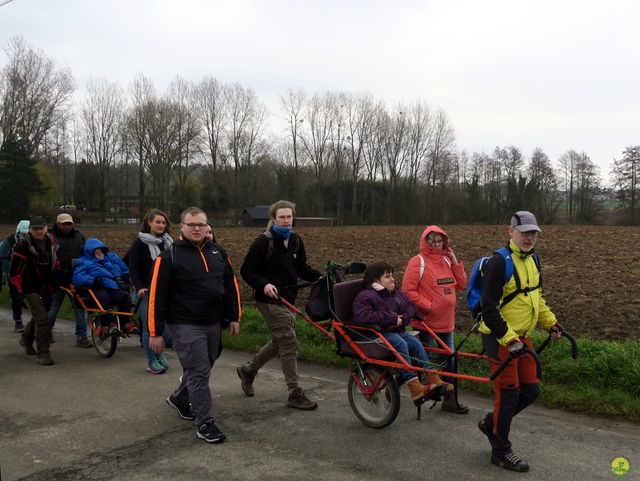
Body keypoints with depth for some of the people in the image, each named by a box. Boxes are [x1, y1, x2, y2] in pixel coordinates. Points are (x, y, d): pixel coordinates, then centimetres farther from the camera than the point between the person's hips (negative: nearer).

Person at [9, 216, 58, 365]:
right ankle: (43, 354, -7)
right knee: (42, 319, -14)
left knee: (39, 316, 20)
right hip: (31, 288, -6)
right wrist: (20, 289, -10)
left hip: (46, 287, 7)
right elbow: (14, 271, -12)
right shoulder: (23, 245, -16)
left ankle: (26, 339, 47)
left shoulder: (51, 242, 3)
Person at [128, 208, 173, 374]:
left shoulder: (168, 242, 11)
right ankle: (152, 362, 14)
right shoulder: (139, 243, -3)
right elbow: (133, 268, -6)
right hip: (146, 292, -4)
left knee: (168, 326, -1)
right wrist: (139, 287, -19)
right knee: (150, 327, -3)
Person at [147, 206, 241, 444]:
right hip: (186, 325, -6)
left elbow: (231, 286, 15)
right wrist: (155, 332, -10)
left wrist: (234, 317, 12)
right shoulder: (170, 256, -8)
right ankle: (204, 423, 5)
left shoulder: (218, 253, 8)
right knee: (198, 372, -5)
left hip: (213, 323, 6)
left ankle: (179, 399, 43)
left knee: (202, 368, 18)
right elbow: (157, 295, -9)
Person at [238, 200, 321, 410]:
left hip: (288, 299, 8)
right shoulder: (264, 241, -12)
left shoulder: (296, 240, 8)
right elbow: (247, 271, -10)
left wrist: (320, 277, 0)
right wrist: (263, 284, -26)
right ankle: (295, 394, 0)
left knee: (280, 342, 17)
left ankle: (248, 370, 37)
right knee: (289, 343, -9)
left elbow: (302, 268, 16)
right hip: (270, 300, -8)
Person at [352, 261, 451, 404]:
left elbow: (411, 305, 19)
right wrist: (392, 318, -21)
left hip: (397, 331, 7)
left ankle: (434, 380, -17)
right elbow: (362, 316, -26)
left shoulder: (396, 293, 16)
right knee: (401, 344, -31)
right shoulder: (366, 296, -10)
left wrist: (403, 319, -6)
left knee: (415, 343, -19)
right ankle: (415, 388, -35)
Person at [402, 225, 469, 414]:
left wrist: (455, 262, -2)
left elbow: (461, 285, 8)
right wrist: (427, 306, -17)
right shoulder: (418, 262, -10)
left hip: (446, 322, 7)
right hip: (427, 321, -6)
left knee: (449, 360, 12)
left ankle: (450, 399, 23)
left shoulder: (446, 260, 9)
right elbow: (408, 290, -15)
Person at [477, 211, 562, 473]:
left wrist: (551, 323, 13)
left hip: (521, 337, 8)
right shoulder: (499, 262, -20)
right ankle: (501, 451, 17)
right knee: (508, 394, 0)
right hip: (500, 338, -8)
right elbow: (489, 308, -23)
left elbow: (537, 297, 23)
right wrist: (509, 339, -26)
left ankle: (491, 423, 32)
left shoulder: (531, 260, 8)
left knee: (530, 390, 12)